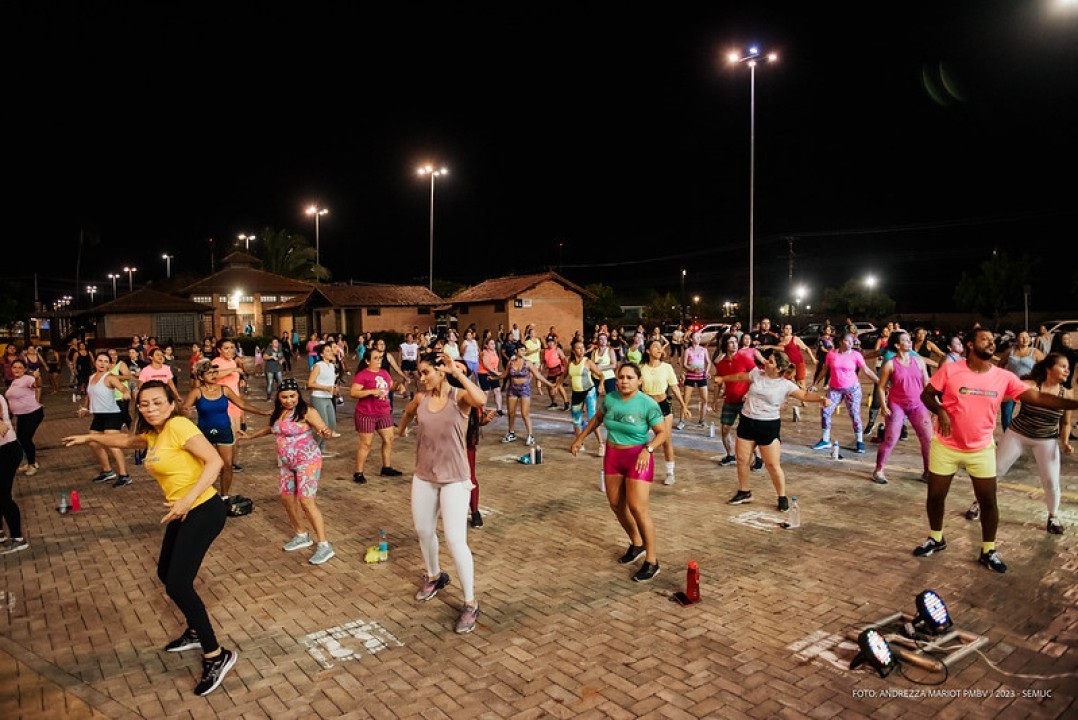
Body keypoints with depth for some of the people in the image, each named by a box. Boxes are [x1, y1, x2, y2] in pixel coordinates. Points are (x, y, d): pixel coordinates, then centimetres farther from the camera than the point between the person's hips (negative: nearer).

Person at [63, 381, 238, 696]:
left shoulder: (178, 426, -17)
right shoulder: (153, 435, 10)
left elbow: (214, 461, -26)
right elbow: (125, 440, 33)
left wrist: (189, 499, -33)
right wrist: (90, 437, 39)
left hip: (204, 511, -10)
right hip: (184, 513, 10)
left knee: (178, 585, -12)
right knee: (166, 574, 21)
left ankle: (216, 656, -2)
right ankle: (196, 632, 41)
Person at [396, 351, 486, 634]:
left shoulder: (459, 396, -14)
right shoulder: (421, 398, 0)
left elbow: (481, 400, -39)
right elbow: (408, 412, 24)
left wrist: (456, 371, -34)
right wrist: (400, 429, 41)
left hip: (455, 479, -6)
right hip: (424, 477, 6)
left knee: (455, 540, -9)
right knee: (423, 531, 20)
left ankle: (470, 605, 5)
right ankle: (434, 577, 48)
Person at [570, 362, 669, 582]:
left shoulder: (648, 404, -16)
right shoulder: (610, 398, -1)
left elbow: (663, 432, -12)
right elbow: (597, 418, 17)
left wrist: (648, 449, -28)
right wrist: (580, 438, 19)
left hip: (637, 458, -6)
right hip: (612, 456, 6)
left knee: (637, 508, -12)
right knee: (616, 504, 13)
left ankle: (652, 561, 1)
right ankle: (636, 544, 36)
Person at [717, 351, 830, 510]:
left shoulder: (786, 385, -9)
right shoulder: (757, 373, 1)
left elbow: (805, 395, -14)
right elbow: (740, 377, 17)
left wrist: (820, 398, -34)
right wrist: (723, 378, 32)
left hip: (768, 426, -4)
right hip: (747, 421, 4)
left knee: (773, 465, -4)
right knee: (742, 460, 10)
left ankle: (782, 498, 16)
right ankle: (744, 493, 29)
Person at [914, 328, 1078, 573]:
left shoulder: (1004, 377, -6)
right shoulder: (950, 370, -13)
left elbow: (1037, 397, -9)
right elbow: (926, 394, -6)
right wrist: (940, 411, -24)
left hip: (981, 450, 2)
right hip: (946, 446, -2)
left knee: (989, 501, 6)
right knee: (935, 496, 9)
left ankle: (988, 551, 25)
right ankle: (936, 539, 32)